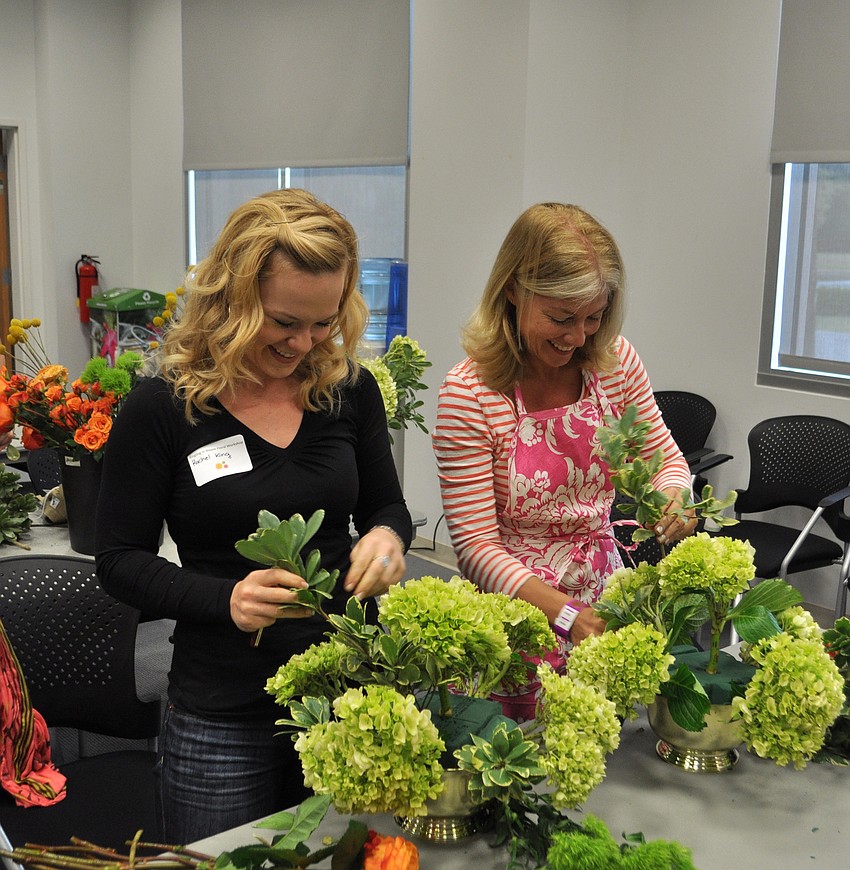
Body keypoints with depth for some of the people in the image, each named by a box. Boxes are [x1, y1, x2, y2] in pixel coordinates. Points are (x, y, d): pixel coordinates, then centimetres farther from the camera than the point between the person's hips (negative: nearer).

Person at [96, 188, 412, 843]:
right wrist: (225, 600, -23)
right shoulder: (161, 409, -11)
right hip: (222, 717, -3)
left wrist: (388, 537, -14)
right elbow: (121, 559, -6)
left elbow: (387, 507, 11)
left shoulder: (350, 389, -1)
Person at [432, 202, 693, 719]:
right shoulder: (469, 394, -17)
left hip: (604, 597, 4)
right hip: (516, 614, -4)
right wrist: (566, 614, -28)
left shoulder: (615, 359, -4)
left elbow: (666, 458, 7)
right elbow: (476, 546, -16)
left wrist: (674, 495, -17)